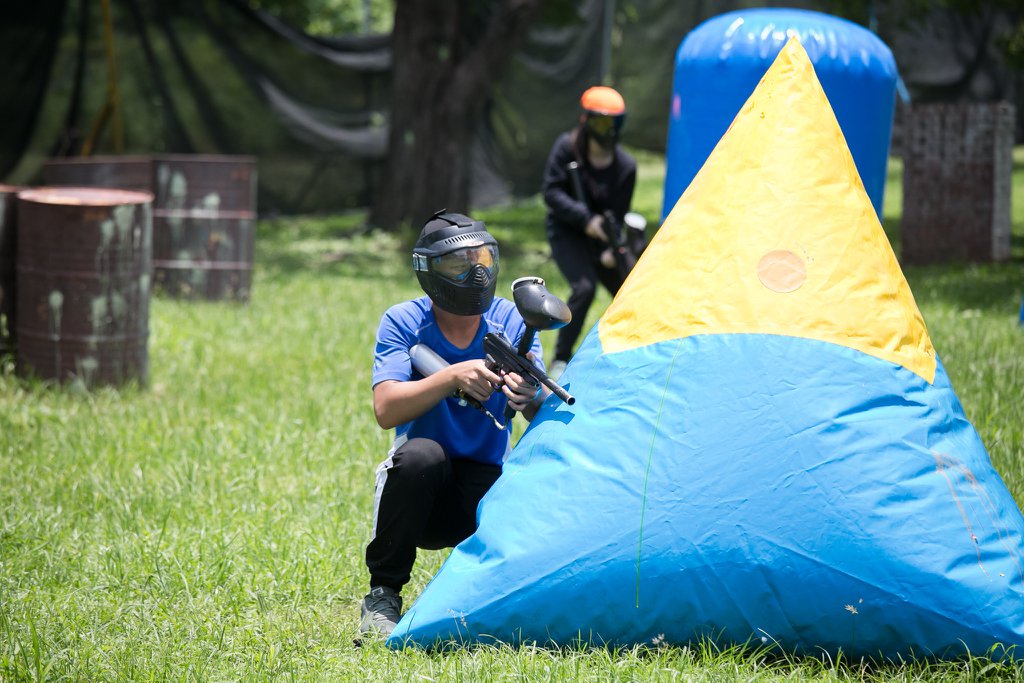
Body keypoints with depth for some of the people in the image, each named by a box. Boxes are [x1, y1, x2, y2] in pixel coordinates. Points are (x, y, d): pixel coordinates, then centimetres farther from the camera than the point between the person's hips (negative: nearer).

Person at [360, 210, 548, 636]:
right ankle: (382, 597, -18)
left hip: (487, 488, 1)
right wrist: (453, 378, -34)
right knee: (422, 454, -36)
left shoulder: (512, 323, -2)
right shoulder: (403, 324, -7)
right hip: (421, 488, -1)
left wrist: (533, 397, -36)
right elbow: (386, 410, -21)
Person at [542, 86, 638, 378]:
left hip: (598, 235, 4)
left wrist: (610, 250, -28)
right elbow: (552, 192, -16)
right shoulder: (567, 147, -12)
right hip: (566, 231, -4)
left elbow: (618, 214, -11)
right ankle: (560, 361, -17)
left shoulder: (625, 166, -9)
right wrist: (585, 218, -28)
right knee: (584, 286, -26)